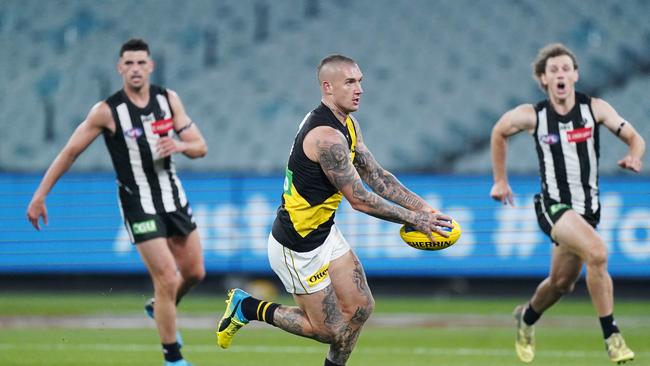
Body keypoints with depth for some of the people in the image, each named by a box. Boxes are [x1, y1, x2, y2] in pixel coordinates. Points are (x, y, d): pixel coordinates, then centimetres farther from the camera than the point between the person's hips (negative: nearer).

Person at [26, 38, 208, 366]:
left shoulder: (169, 99, -1)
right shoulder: (107, 111, -13)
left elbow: (201, 147, 1)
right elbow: (70, 152, -7)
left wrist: (181, 145, -23)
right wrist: (40, 195, -9)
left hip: (174, 199, 5)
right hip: (139, 207, -5)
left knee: (194, 272, 13)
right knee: (166, 280, -11)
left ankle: (159, 309, 44)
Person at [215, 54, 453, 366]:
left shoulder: (348, 124, 5)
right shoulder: (327, 136, -27)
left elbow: (376, 176, 7)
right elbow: (360, 200, -24)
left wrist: (419, 205, -5)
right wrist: (412, 218, -17)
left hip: (324, 232, 10)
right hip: (297, 246, -10)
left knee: (360, 307, 8)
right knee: (332, 330, 1)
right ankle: (247, 308, 13)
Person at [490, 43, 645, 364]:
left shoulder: (595, 108, -5)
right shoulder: (531, 115, -8)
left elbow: (635, 138, -3)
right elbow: (499, 133, 12)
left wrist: (634, 157, -26)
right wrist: (500, 180, 14)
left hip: (588, 207, 4)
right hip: (554, 204, -4)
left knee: (561, 283, 15)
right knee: (597, 253, -29)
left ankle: (527, 318, 48)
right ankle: (611, 336, -22)